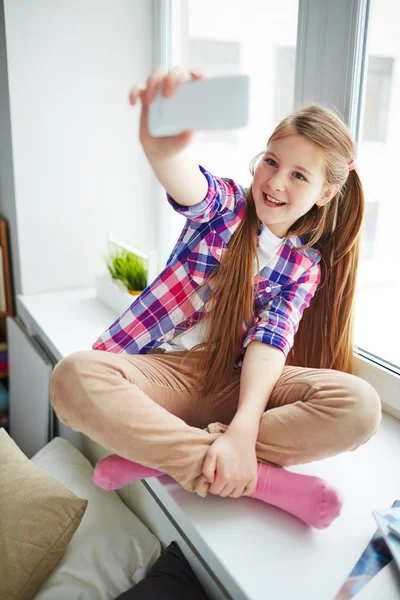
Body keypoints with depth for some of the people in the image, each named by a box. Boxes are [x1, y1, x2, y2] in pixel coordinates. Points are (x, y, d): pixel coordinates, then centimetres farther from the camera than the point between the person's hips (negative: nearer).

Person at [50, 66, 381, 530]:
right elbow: (186, 186, -27)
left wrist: (242, 430, -29)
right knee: (74, 377, -32)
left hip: (236, 383, 2)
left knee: (360, 406, -24)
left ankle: (160, 454, -23)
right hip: (165, 369, -1)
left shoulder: (305, 264, 4)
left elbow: (270, 344, -11)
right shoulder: (226, 206, 0)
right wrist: (161, 145, -53)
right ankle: (263, 479, -29)